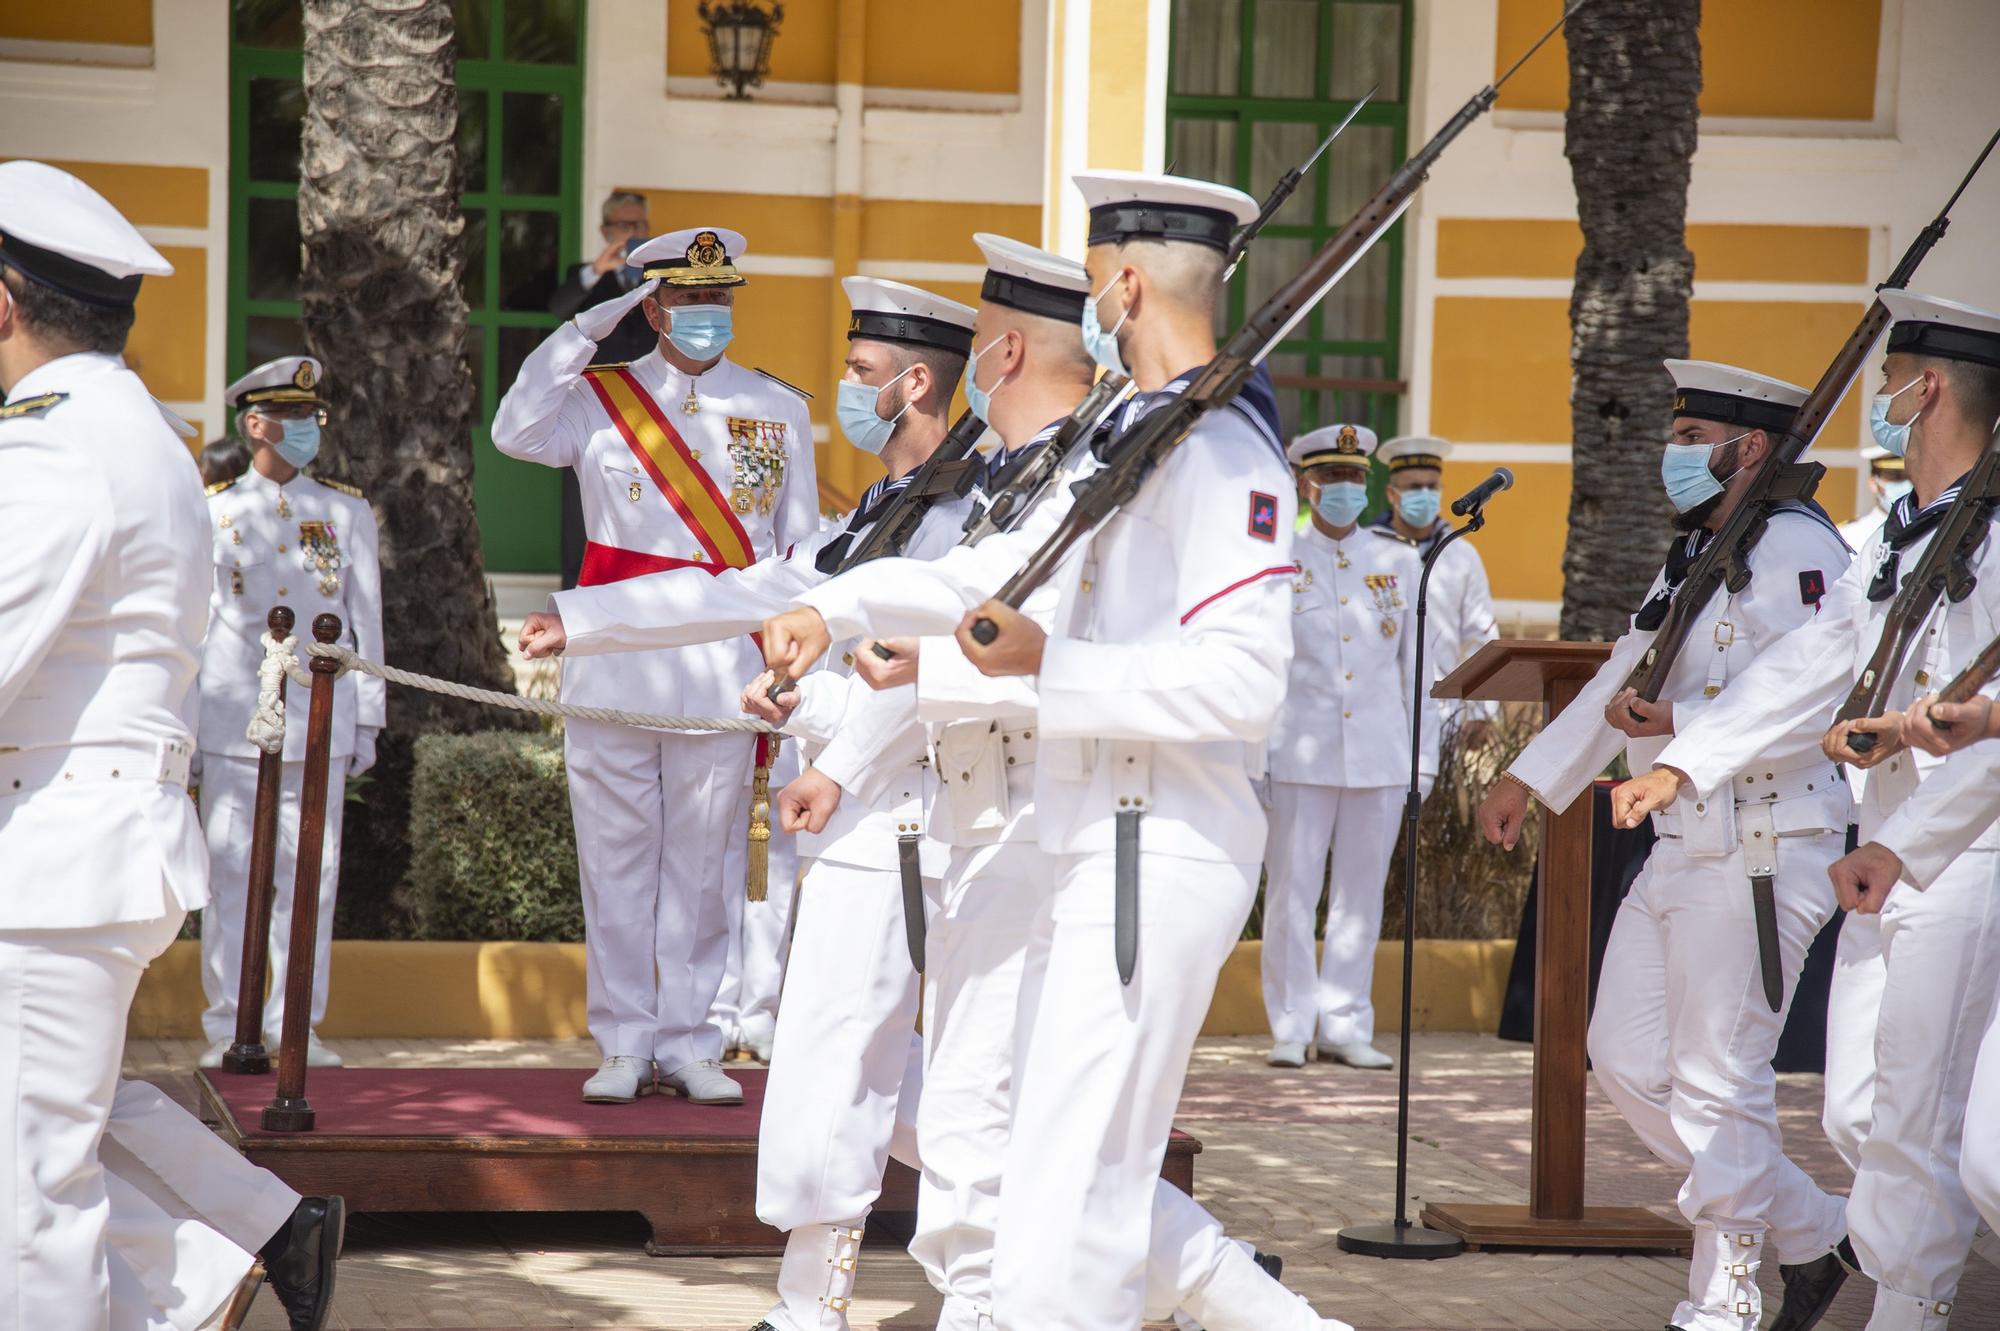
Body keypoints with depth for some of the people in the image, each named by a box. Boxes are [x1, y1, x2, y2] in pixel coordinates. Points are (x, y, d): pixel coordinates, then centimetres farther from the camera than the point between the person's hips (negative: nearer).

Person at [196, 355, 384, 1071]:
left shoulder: (347, 513, 10)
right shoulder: (214, 511, 6)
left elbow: (366, 619, 10)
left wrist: (367, 721, 5)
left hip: (319, 713, 1)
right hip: (234, 712, -1)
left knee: (310, 871, 1)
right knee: (230, 869, 0)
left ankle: (296, 1025, 7)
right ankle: (229, 1026, 6)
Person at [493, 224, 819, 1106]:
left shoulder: (778, 411, 11)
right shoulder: (598, 397, 7)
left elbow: (803, 551, 13)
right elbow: (515, 434, -13)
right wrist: (585, 330, -13)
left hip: (723, 667, 1)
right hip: (613, 662, -1)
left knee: (702, 860, 3)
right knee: (616, 856, 2)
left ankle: (688, 1045, 9)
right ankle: (623, 1044, 8)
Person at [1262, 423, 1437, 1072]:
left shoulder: (1400, 561, 10)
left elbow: (1417, 663, 12)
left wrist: (1425, 756, 8)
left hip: (1380, 753, 2)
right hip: (1299, 751, -2)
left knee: (1362, 892, 6)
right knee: (1291, 890, -2)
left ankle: (1346, 1026, 13)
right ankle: (1291, 1026, 6)